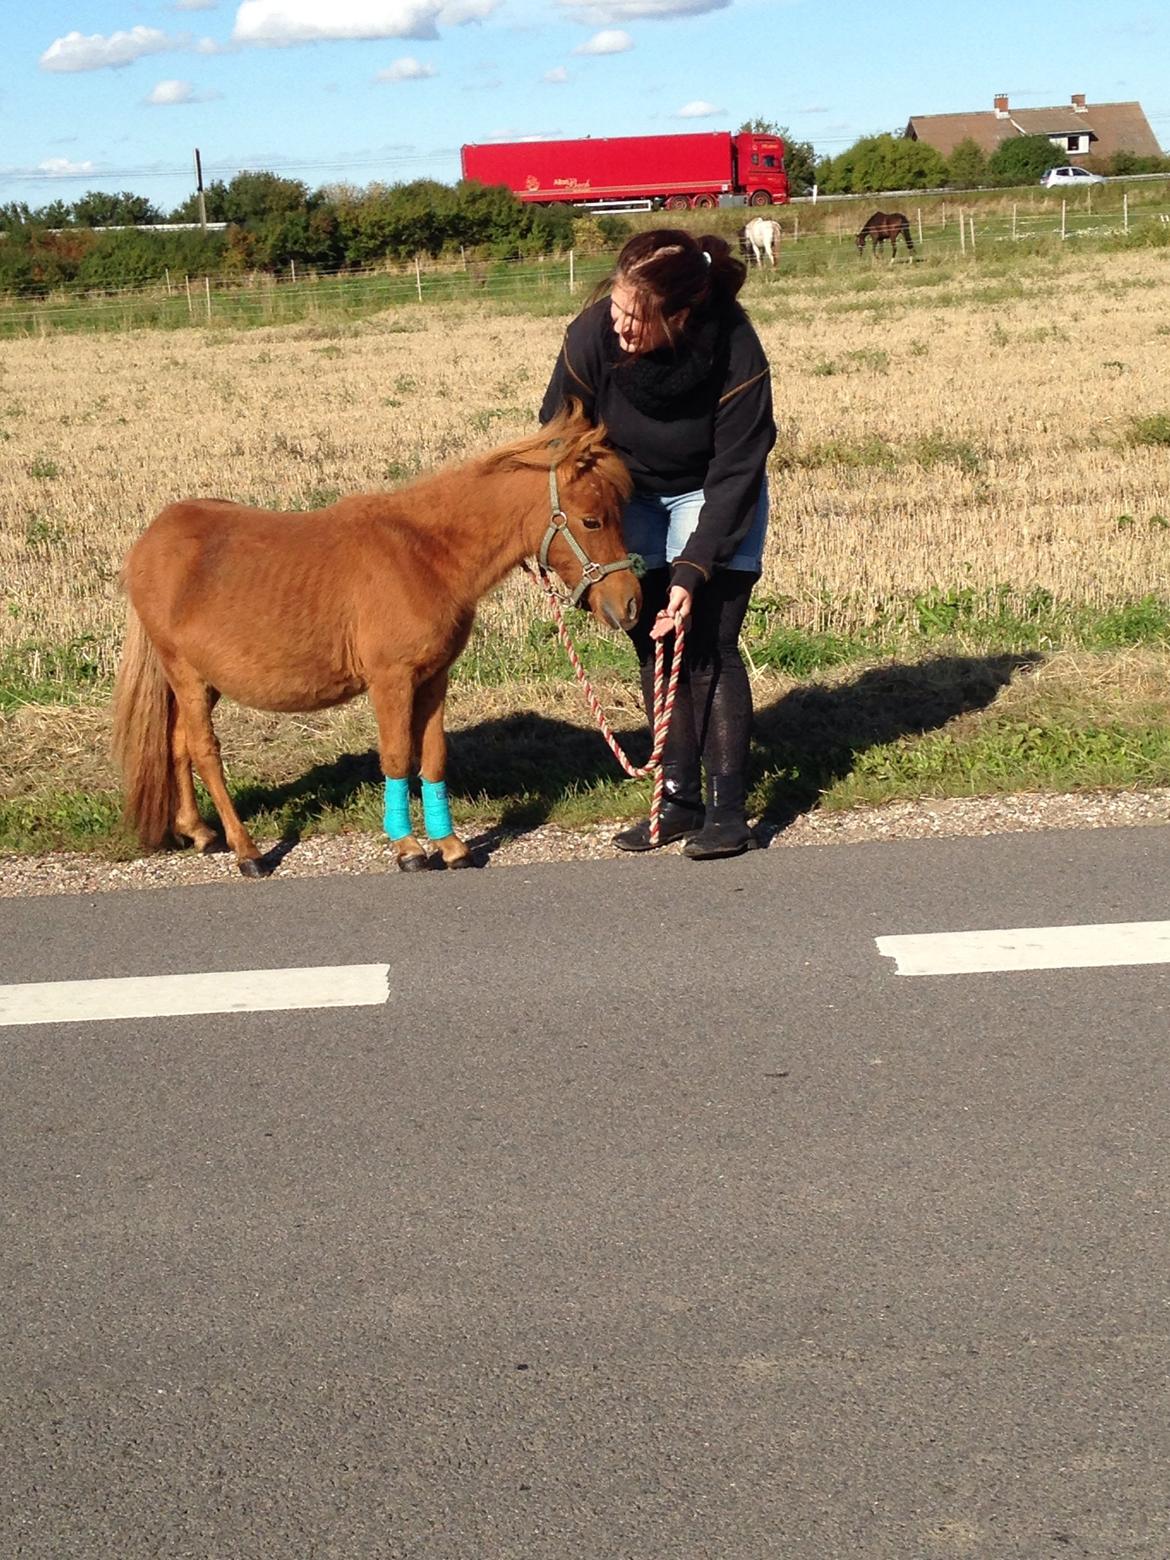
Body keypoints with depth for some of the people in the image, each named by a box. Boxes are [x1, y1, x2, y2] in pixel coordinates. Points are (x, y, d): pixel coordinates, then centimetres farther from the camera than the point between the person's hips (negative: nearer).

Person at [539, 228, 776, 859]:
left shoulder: (735, 354, -33)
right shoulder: (592, 333, -28)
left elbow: (734, 475, -25)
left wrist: (693, 573, -30)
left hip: (712, 498, -3)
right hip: (629, 494, 3)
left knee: (707, 645, -12)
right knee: (654, 646, 4)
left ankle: (727, 809, -8)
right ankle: (679, 799, 12)